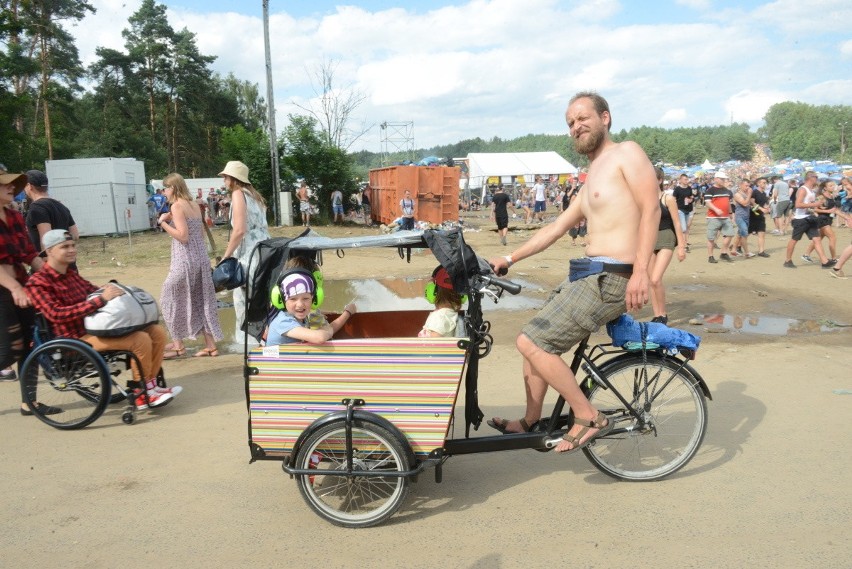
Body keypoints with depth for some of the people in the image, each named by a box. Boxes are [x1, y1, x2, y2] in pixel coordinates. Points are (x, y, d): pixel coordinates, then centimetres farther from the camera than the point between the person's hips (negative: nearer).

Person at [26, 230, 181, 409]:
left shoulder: (71, 275, 16)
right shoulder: (38, 283, -9)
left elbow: (93, 291, 25)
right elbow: (56, 314, -23)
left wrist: (109, 290, -3)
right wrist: (101, 299, -29)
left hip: (97, 327, 9)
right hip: (77, 339, -9)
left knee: (157, 332, -2)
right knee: (140, 339, -26)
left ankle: (150, 385, 4)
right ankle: (141, 395, -11)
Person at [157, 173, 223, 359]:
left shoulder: (176, 206, -11)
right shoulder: (195, 205, 13)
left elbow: (183, 236, -18)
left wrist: (163, 223, -11)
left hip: (185, 260, -8)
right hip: (201, 257, 8)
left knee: (171, 299, 6)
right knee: (201, 300, 11)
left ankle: (178, 345, 10)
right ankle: (210, 345, 13)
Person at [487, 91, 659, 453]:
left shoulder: (626, 153, -5)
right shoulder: (592, 178, 22)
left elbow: (651, 209, -16)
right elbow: (557, 227, 25)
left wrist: (641, 271, -26)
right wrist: (510, 258, 24)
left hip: (610, 279, -10)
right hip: (587, 273, 10)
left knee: (531, 343, -12)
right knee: (536, 339, 16)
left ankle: (589, 418, 0)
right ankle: (530, 421, 28)